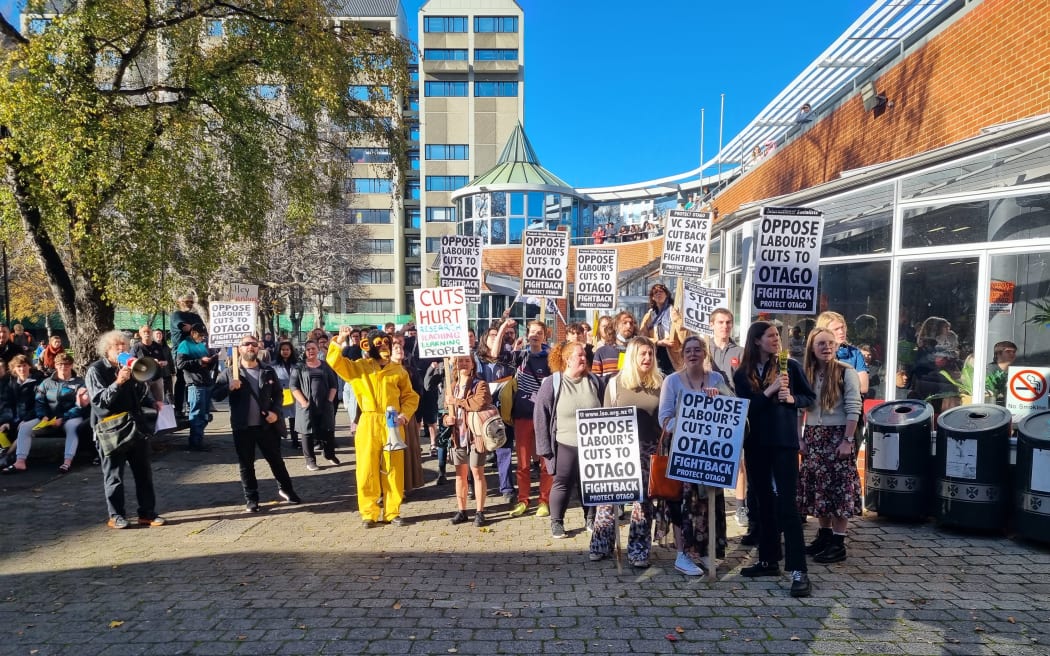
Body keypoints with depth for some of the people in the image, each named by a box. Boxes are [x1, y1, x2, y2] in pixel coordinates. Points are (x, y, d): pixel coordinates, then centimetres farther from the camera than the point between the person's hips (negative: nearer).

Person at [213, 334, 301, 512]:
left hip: (266, 424, 1)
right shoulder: (229, 373, -1)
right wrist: (229, 387, -23)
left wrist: (275, 411, -7)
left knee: (276, 459, 12)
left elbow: (278, 394, 9)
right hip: (242, 427, -1)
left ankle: (285, 489, 31)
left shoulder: (268, 371, 4)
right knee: (246, 464, 9)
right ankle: (251, 499, 22)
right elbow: (215, 395, -4)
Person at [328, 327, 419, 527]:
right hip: (368, 425, 0)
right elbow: (335, 361, -3)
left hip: (393, 425, 1)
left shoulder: (399, 371, 7)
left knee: (393, 470, 5)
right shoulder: (359, 367, 7)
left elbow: (410, 396, 10)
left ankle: (392, 512, 17)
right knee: (367, 471, 3)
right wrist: (340, 340, -16)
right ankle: (369, 513, 16)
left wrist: (404, 414, -6)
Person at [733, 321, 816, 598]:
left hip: (784, 442, -3)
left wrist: (791, 399, -13)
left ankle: (799, 571, -4)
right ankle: (768, 560, 24)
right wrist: (769, 392, -16)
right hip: (755, 443, 3)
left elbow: (809, 397, 7)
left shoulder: (790, 365, 1)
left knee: (786, 503, -8)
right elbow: (743, 407, -6)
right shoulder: (742, 374, 3)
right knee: (763, 502, 12)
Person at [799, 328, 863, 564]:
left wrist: (848, 441, -14)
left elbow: (853, 409, -9)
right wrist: (801, 438, 5)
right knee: (817, 487, 9)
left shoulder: (846, 373, -6)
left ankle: (838, 543, 6)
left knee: (838, 487, -2)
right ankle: (824, 535, 23)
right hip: (813, 438, 5)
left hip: (837, 436, -5)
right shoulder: (807, 374, 7)